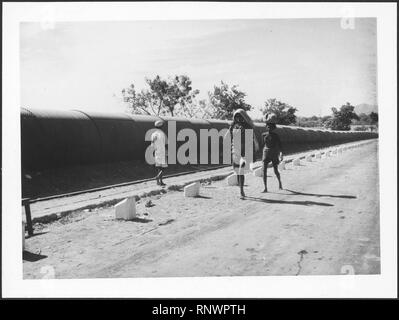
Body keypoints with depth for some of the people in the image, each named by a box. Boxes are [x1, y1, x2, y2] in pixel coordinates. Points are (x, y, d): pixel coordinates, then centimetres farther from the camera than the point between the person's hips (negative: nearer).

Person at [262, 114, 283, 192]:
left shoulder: (276, 136, -6)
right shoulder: (264, 135, 4)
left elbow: (280, 146, -11)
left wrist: (281, 154, -25)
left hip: (274, 155, -2)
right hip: (266, 154, 2)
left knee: (276, 172, 7)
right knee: (264, 170, -13)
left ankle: (280, 182, 38)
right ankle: (265, 188, -11)